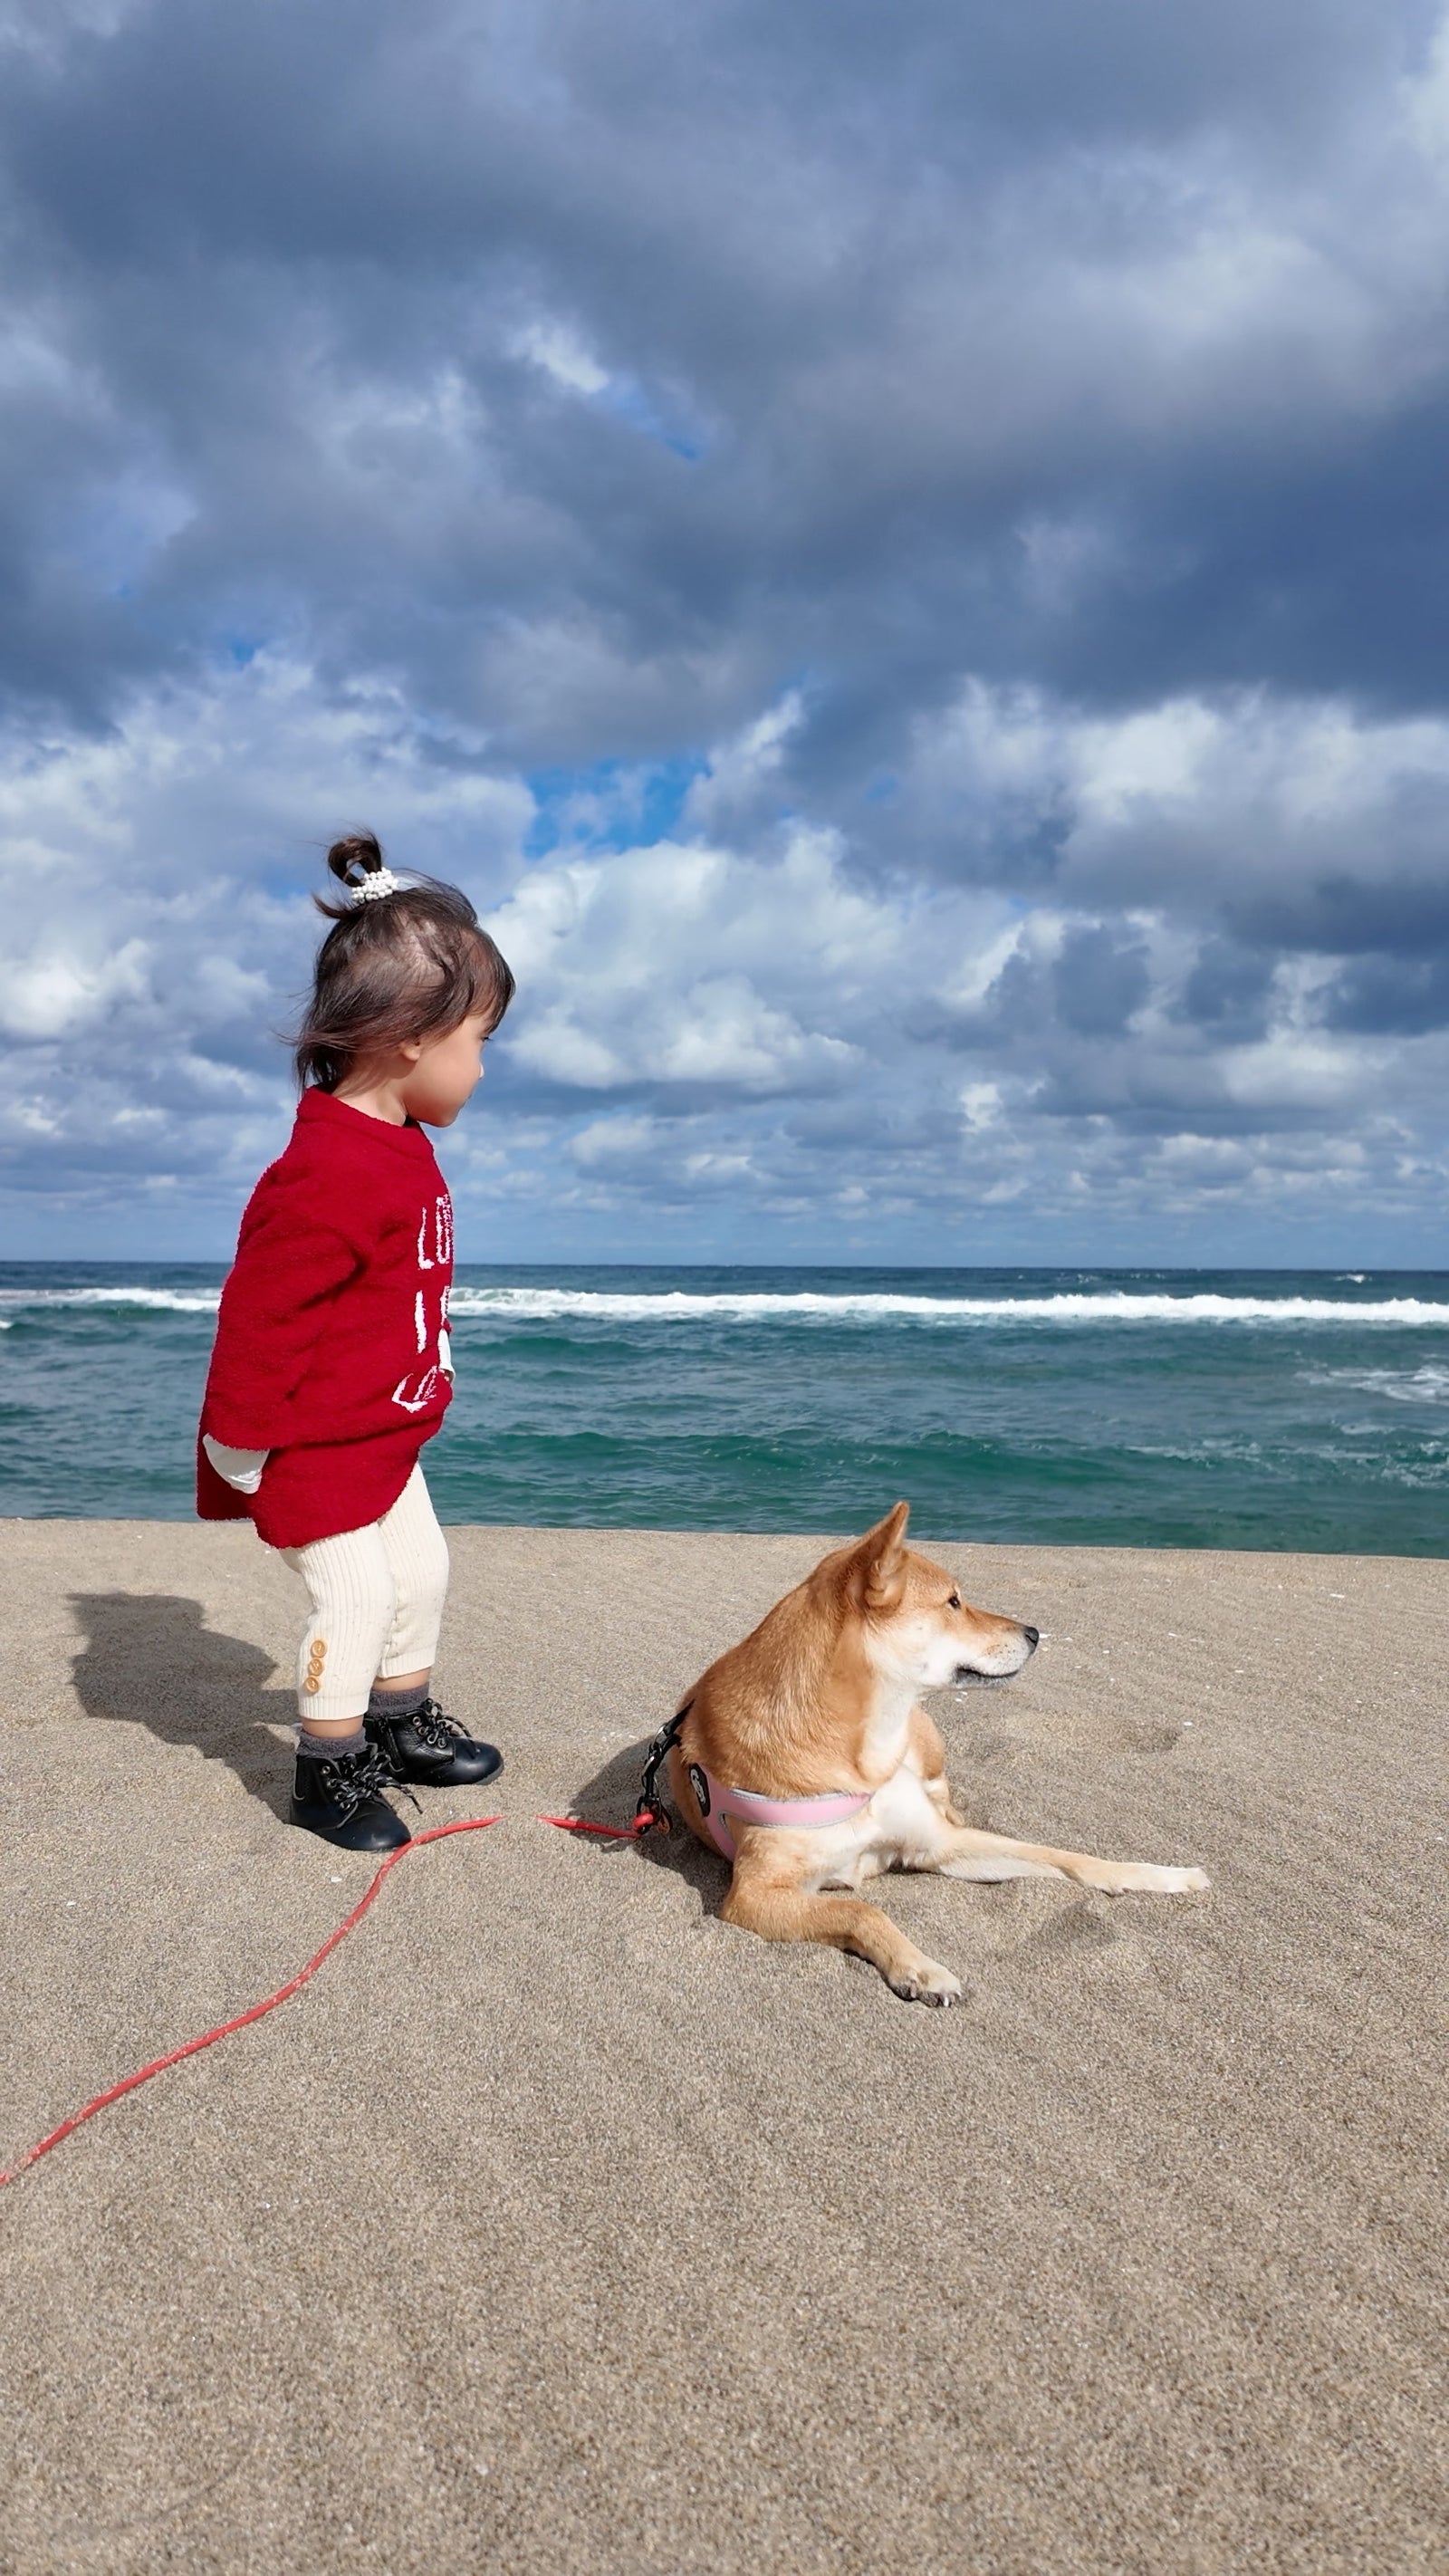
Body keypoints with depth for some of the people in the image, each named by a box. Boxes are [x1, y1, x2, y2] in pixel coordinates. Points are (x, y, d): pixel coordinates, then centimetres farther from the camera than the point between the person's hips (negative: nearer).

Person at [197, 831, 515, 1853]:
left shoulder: (397, 1148, 4)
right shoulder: (329, 1175, -29)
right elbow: (258, 1315, -25)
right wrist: (242, 1448, -17)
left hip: (384, 1436, 10)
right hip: (314, 1451, -10)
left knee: (421, 1570, 18)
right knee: (357, 1596, -4)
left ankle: (401, 1724, 37)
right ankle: (327, 1772, 15)